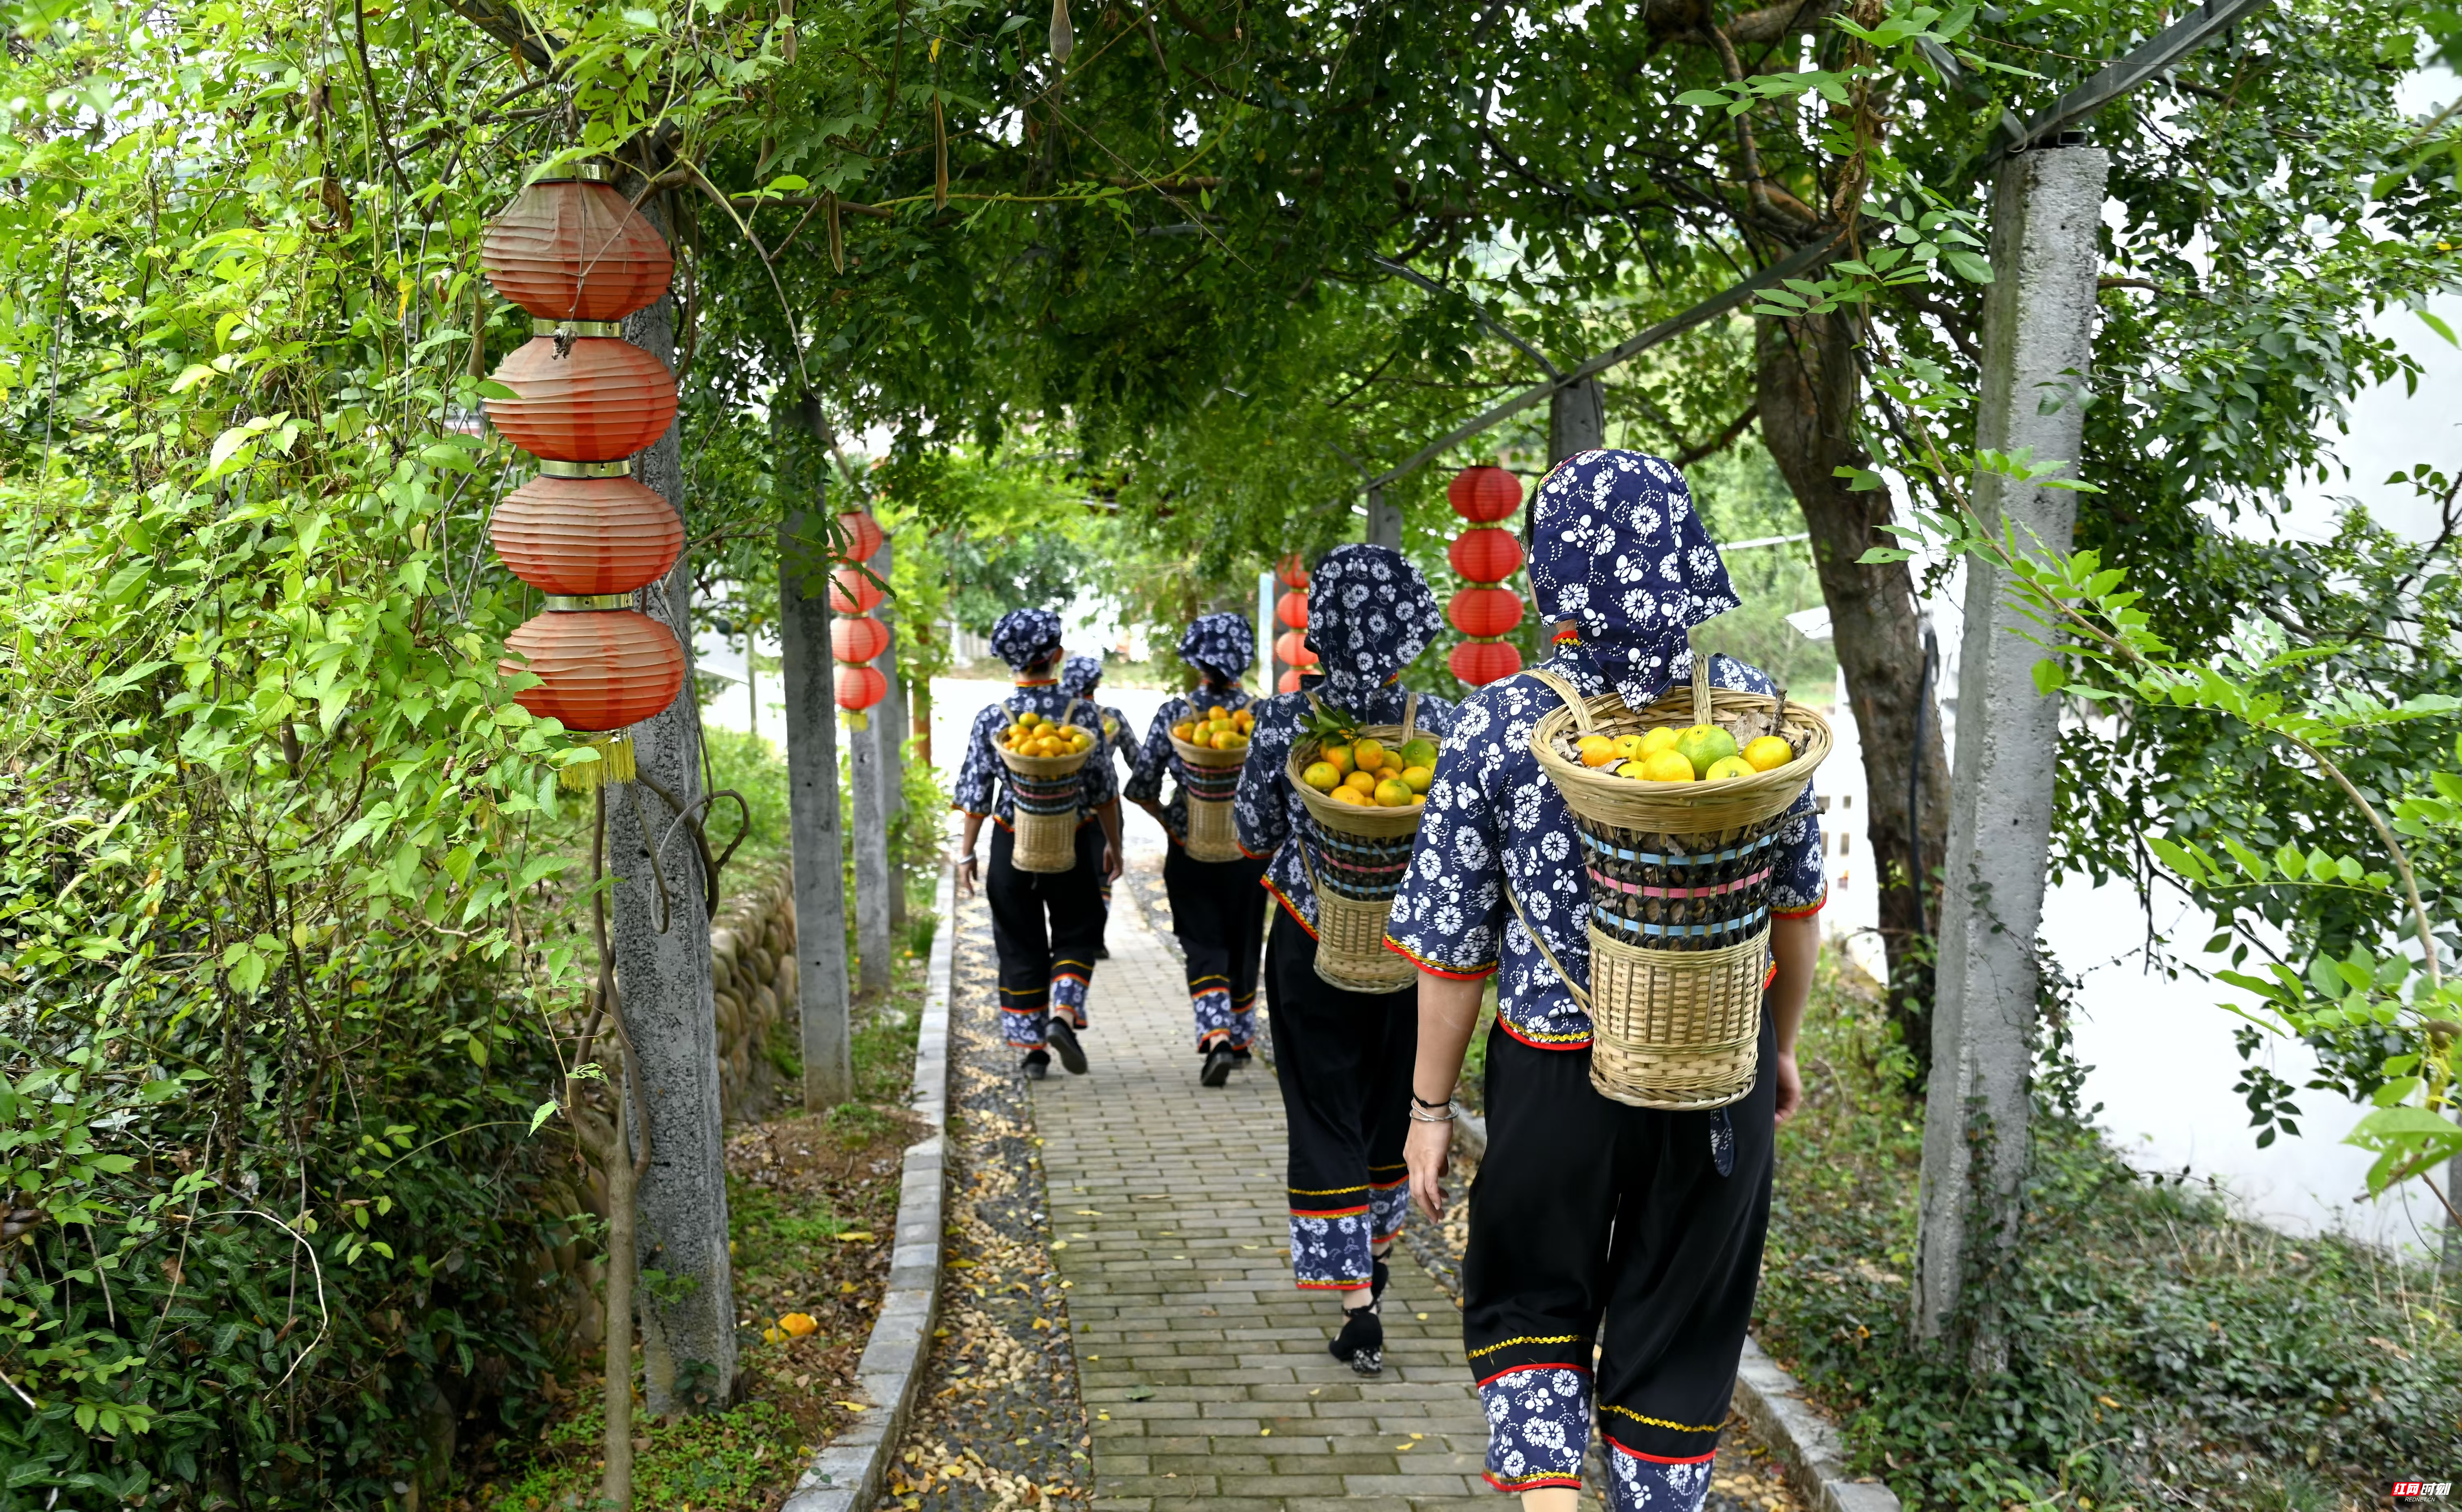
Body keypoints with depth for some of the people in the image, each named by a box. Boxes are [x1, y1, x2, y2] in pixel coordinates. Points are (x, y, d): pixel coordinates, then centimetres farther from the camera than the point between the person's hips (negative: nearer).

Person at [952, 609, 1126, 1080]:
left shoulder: (991, 721, -8)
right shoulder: (1081, 714, -9)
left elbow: (976, 797, -4)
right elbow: (1104, 790, -4)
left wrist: (967, 853, 6)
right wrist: (1113, 845, 8)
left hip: (1012, 846, 1)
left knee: (1020, 947, 11)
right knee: (1076, 934, 17)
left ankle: (1031, 1048, 15)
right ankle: (1064, 1013, -6)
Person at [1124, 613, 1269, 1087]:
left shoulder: (1173, 714, -9)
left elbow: (1141, 788, -6)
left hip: (1189, 852, -1)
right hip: (1248, 852, 1)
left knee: (1203, 947, 4)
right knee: (1243, 946, 16)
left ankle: (1216, 1036, -16)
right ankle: (1240, 1038, 28)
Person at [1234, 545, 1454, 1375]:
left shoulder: (1284, 722, -15)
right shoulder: (1440, 723, -12)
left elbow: (1253, 832, -2)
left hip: (1311, 949, -2)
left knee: (1325, 1118, 5)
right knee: (1391, 1103, 21)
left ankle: (1356, 1303, -1)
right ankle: (1373, 1253, 40)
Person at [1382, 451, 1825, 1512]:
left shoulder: (1500, 722, -13)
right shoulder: (1750, 701, -5)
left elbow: (1452, 942, -9)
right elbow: (1798, 897, 5)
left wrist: (1430, 1107, 2)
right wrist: (1782, 1045, 20)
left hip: (1556, 1075, -2)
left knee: (1530, 1304, 19)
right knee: (1679, 1330, 17)